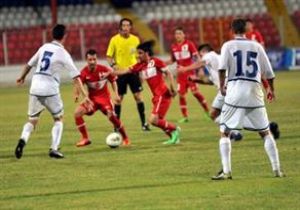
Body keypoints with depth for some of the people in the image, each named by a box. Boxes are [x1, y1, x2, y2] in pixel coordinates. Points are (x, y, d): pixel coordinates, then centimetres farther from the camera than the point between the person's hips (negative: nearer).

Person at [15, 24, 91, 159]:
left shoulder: (44, 48, 10)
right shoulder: (63, 54, -4)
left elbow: (29, 65, 23)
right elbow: (76, 77, -8)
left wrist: (22, 77, 42)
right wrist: (85, 96, -7)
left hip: (35, 89, 4)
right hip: (50, 90, -4)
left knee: (32, 121, 14)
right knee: (58, 119, 16)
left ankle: (23, 140, -16)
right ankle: (54, 149, 0)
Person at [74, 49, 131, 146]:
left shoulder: (104, 69, -14)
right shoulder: (84, 72, -15)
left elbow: (113, 81, 1)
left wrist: (116, 94, -9)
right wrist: (76, 94, -41)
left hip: (104, 97, -2)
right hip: (92, 98, 2)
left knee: (111, 116, -23)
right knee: (77, 113, -18)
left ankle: (125, 138, -1)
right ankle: (85, 138, -6)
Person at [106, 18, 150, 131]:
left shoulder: (135, 39, 2)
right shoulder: (114, 40, -5)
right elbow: (109, 56, -1)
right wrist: (113, 64, -20)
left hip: (133, 71, 2)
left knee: (138, 96, -4)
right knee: (119, 98, 3)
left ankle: (144, 123, 1)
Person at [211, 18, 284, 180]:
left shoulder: (228, 45, 4)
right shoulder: (256, 46, 11)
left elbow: (222, 67, -12)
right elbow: (268, 72, 13)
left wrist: (221, 86, -1)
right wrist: (272, 90, 27)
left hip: (235, 90, -2)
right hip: (255, 92, 2)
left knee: (224, 133, 6)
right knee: (265, 133, 12)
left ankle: (226, 171, -5)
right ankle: (277, 169, 6)